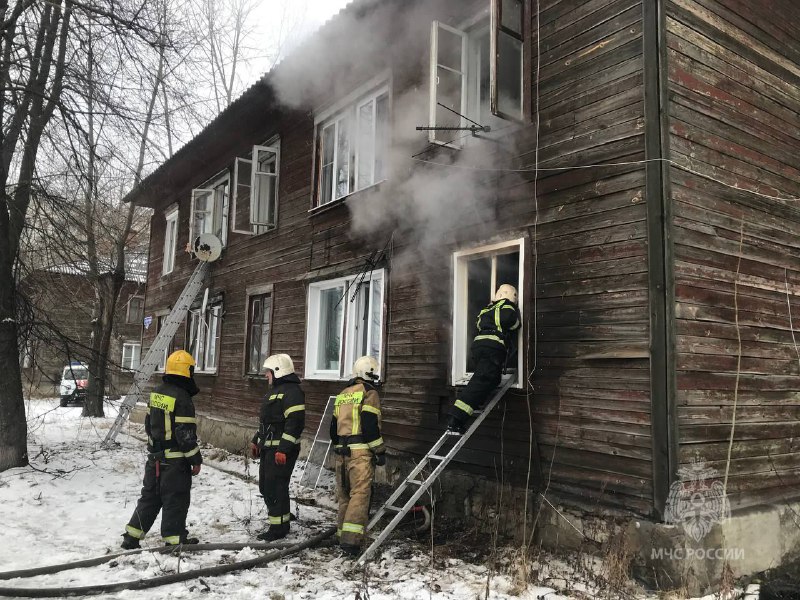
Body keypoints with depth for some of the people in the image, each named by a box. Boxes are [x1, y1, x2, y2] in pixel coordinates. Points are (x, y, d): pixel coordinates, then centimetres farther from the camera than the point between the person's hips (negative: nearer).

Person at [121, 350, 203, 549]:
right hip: (175, 460, -8)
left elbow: (149, 423, 15)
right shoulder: (182, 398, -20)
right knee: (175, 500, 4)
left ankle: (132, 536, 23)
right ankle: (174, 540, 13)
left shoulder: (157, 393, 5)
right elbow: (186, 434, -20)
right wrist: (196, 460, -11)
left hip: (155, 457, 8)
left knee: (150, 496, 19)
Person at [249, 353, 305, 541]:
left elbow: (295, 423, -24)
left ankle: (279, 527, 6)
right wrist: (256, 441, 24)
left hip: (282, 450, -11)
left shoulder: (292, 391, -16)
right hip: (268, 448, 11)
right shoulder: (275, 390, 19)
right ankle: (282, 517, 28)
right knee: (265, 487, 15)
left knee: (275, 488, -6)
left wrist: (283, 450, -26)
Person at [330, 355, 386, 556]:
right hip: (360, 451, -7)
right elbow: (370, 426, -14)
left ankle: (342, 535, 23)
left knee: (344, 494, 15)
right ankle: (351, 540, -14)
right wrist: (380, 451, -7)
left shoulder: (342, 395, 18)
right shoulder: (369, 393, -6)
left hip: (342, 451, 8)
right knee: (360, 493, -7)